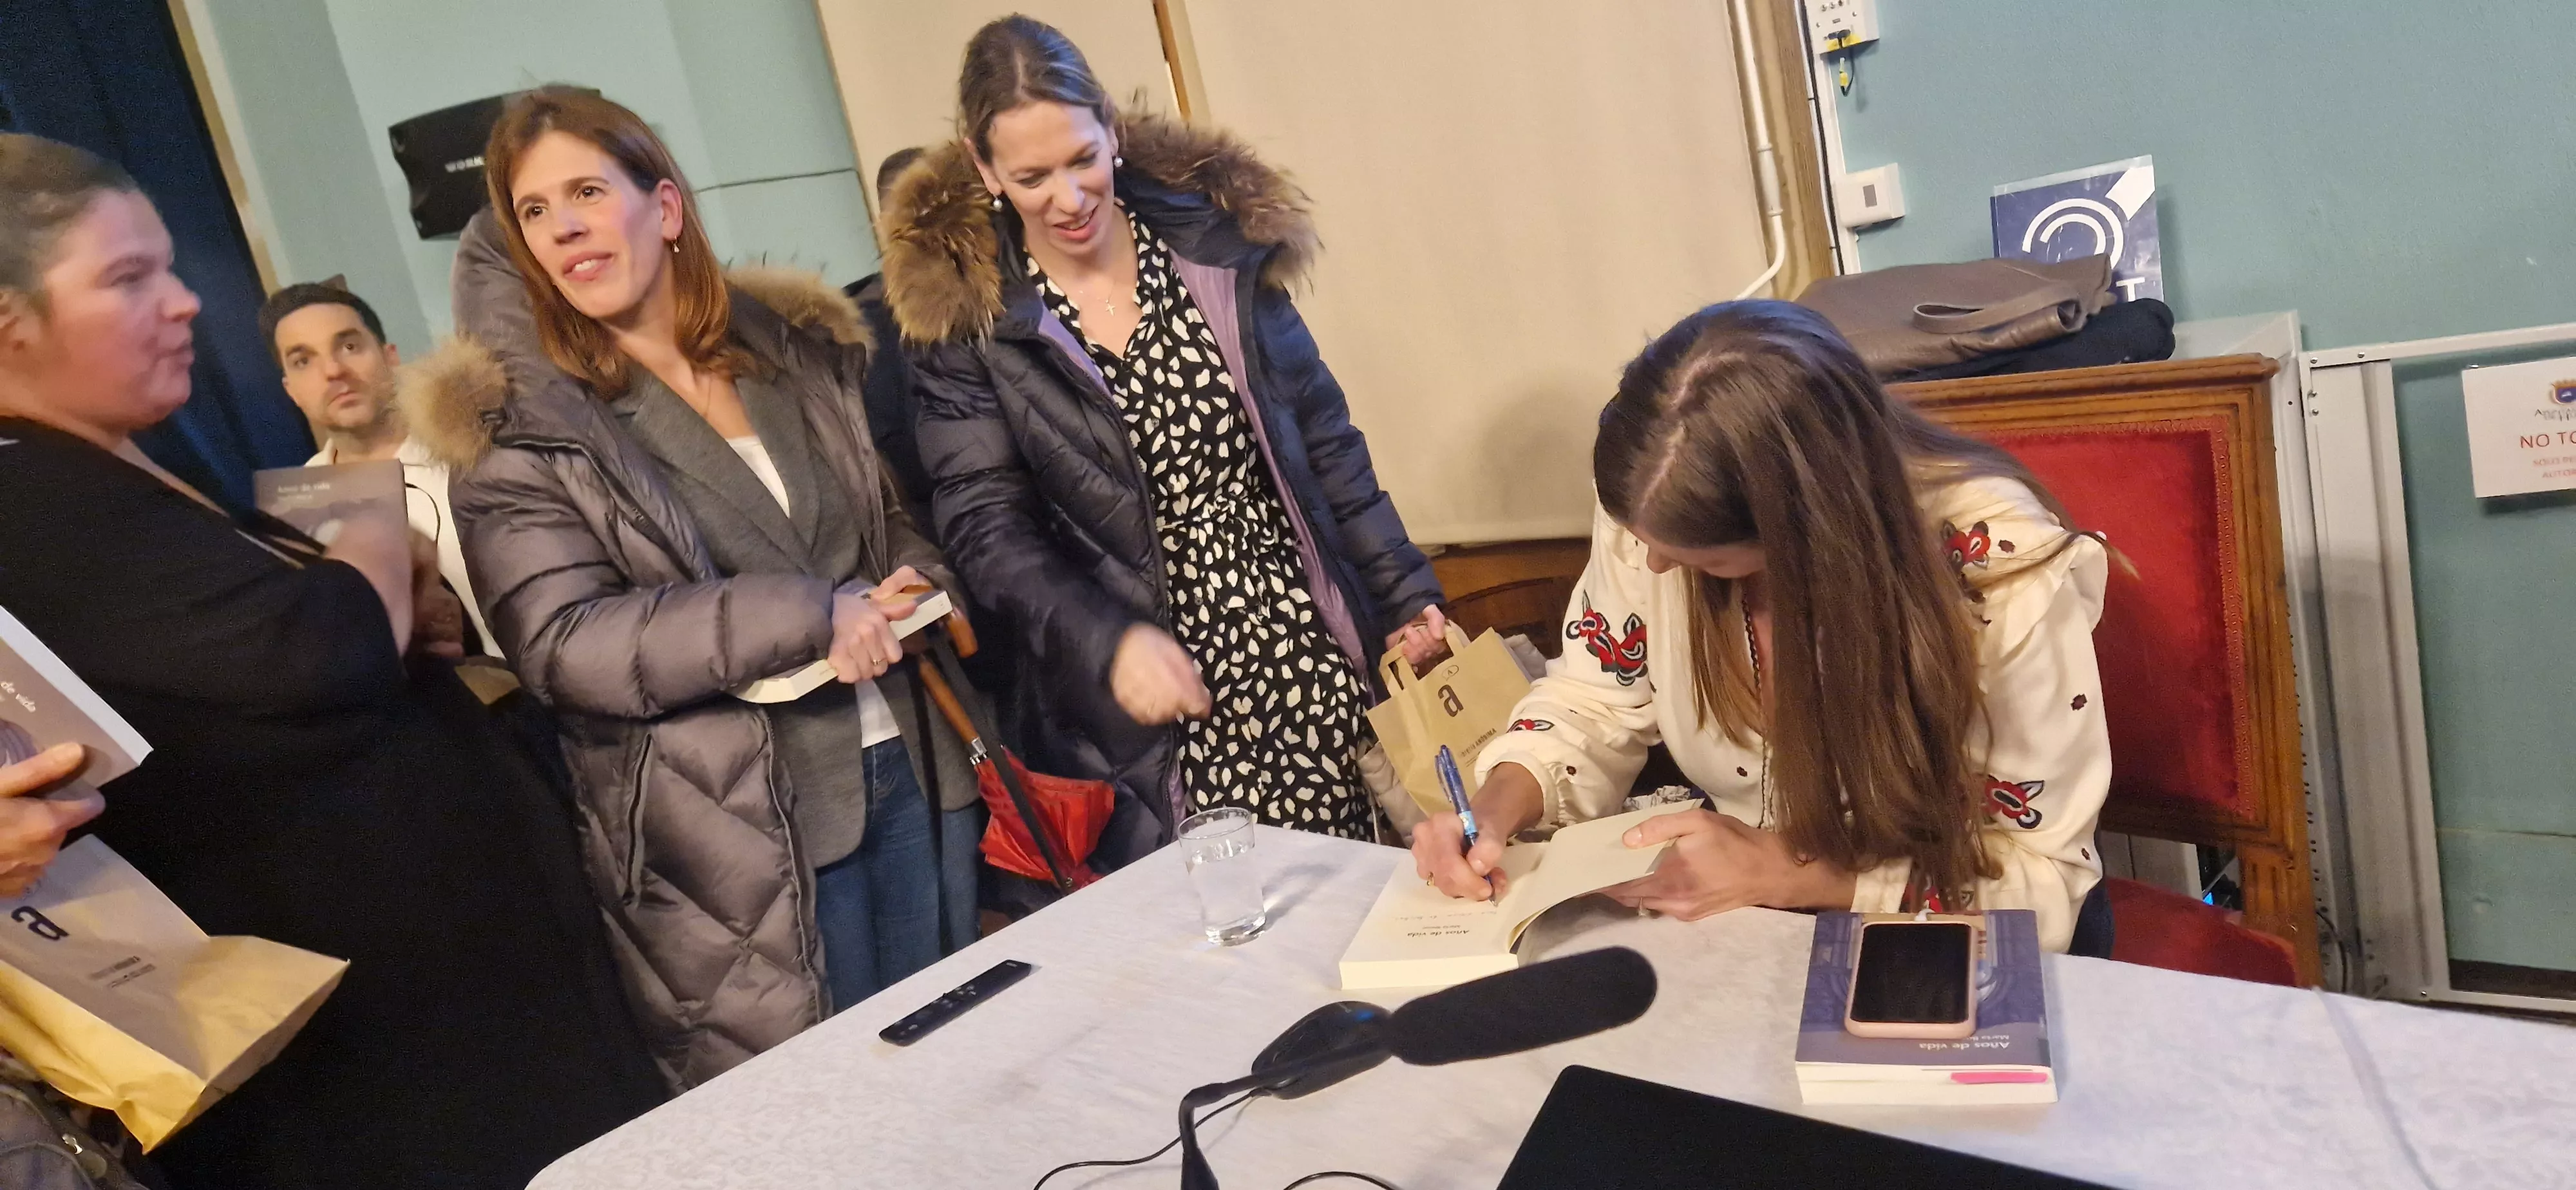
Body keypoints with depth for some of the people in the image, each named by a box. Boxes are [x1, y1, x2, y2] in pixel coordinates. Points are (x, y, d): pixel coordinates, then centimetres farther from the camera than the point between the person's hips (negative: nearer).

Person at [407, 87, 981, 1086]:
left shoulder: (800, 352, 8)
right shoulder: (520, 433, -7)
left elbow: (894, 515, 19)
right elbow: (563, 644, -17)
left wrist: (918, 579, -4)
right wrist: (804, 617, -22)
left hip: (905, 770, 5)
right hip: (745, 835, -5)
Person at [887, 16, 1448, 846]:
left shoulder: (1214, 241, 2)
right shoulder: (962, 312, -4)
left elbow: (1321, 436, 6)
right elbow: (987, 524, -6)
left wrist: (1403, 594, 6)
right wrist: (1107, 641, -21)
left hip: (1308, 652, 2)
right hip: (1153, 695, -2)